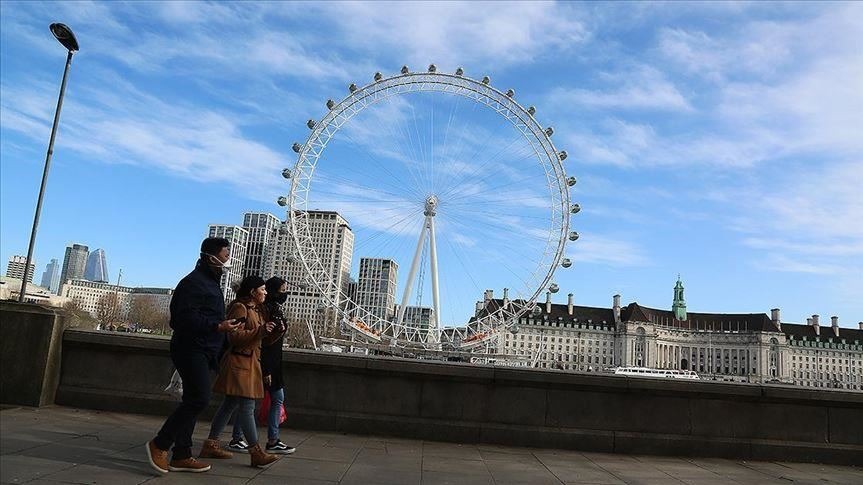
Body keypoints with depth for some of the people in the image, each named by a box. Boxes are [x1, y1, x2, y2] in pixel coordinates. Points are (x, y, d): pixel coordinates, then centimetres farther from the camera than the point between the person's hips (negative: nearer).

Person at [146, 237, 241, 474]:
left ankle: (181, 456, 16)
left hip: (202, 351, 10)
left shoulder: (210, 282, 19)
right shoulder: (194, 281, -12)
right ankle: (159, 445, -1)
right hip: (192, 349, -10)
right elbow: (188, 317, -22)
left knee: (193, 400, 10)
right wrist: (218, 326, -27)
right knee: (199, 398, -14)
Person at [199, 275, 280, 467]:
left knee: (230, 404, 13)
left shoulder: (257, 310, 19)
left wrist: (274, 332, 3)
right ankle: (256, 452, -7)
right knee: (247, 407, -9)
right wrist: (260, 332, -25)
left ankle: (211, 445, 21)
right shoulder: (240, 308, -11)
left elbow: (262, 339, 22)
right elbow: (234, 337, -19)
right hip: (239, 362, -10)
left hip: (250, 363, 10)